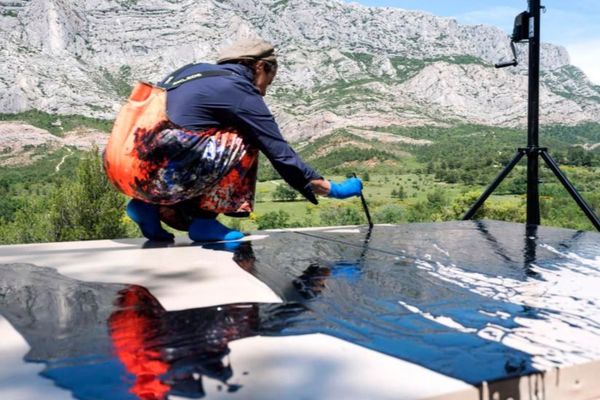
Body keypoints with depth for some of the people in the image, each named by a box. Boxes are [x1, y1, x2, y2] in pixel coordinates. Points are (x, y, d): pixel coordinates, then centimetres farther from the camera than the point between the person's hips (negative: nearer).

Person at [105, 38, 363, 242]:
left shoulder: (194, 70, 21)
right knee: (244, 143, 3)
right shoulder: (241, 91, 0)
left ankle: (150, 207, 12)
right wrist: (332, 190, 12)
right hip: (155, 174, -8)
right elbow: (281, 155, 1)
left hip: (119, 167, 8)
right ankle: (204, 221, 2)